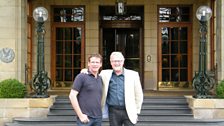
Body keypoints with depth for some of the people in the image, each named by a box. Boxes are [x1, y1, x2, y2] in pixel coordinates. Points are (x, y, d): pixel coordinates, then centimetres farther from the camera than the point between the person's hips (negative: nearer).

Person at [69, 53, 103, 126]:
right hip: (85, 118, -5)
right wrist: (80, 115, -13)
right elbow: (72, 96, -10)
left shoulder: (100, 79, 11)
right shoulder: (82, 76, -6)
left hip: (98, 118, 6)